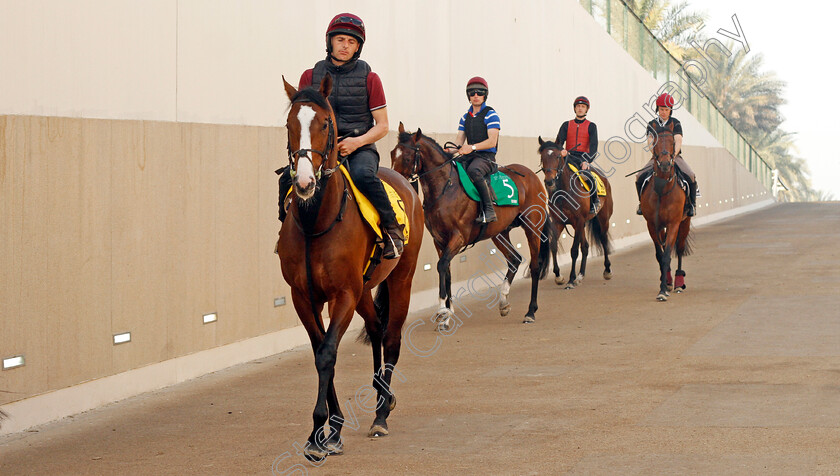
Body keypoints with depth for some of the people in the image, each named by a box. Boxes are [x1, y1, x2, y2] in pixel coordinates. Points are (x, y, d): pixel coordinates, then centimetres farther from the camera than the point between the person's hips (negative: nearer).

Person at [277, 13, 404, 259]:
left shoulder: (369, 78, 3)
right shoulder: (310, 76, 9)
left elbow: (382, 125, 3)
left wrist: (358, 141, -15)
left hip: (360, 148, -3)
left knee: (363, 174, -36)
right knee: (288, 177, -22)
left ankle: (392, 229, -24)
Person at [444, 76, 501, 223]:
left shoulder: (491, 115, -1)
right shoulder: (465, 117, 19)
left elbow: (492, 142, -11)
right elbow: (459, 140, 13)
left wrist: (472, 147, -25)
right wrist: (451, 149, -11)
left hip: (487, 157, -7)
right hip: (469, 156, 7)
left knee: (473, 170, -39)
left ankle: (488, 210, -37)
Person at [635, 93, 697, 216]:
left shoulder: (675, 123, 3)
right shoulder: (652, 125, 7)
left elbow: (678, 142, -8)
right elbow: (650, 143, -2)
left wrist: (673, 155, -26)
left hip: (675, 157, -1)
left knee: (691, 176, -25)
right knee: (640, 177, -19)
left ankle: (691, 203, -7)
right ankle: (642, 202, 3)